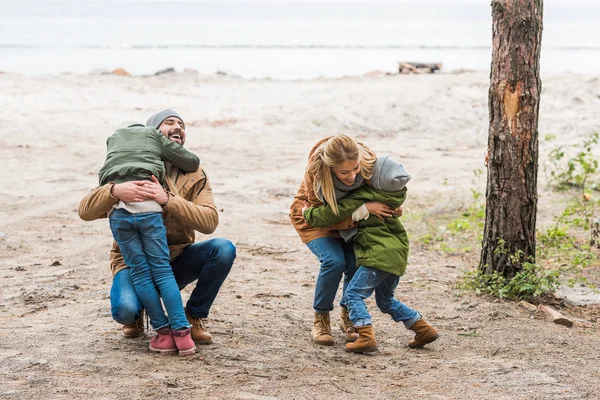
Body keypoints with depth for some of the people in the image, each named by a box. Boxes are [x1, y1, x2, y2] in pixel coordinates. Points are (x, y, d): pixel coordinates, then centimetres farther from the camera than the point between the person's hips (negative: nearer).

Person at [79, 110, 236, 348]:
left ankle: (194, 315, -2)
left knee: (224, 249, -24)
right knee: (124, 310, -34)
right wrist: (114, 191, -36)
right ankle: (136, 315, 7)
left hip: (177, 260, 3)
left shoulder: (195, 176, 0)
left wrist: (168, 200, -34)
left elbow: (209, 221, -19)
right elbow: (85, 211, -15)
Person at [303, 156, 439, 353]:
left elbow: (335, 212, -9)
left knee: (354, 294, -6)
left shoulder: (363, 197, -12)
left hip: (379, 255, -9)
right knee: (386, 300, 23)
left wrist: (309, 213, 7)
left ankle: (366, 337, -21)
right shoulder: (393, 196, 11)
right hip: (397, 255, 9)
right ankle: (424, 329, 22)